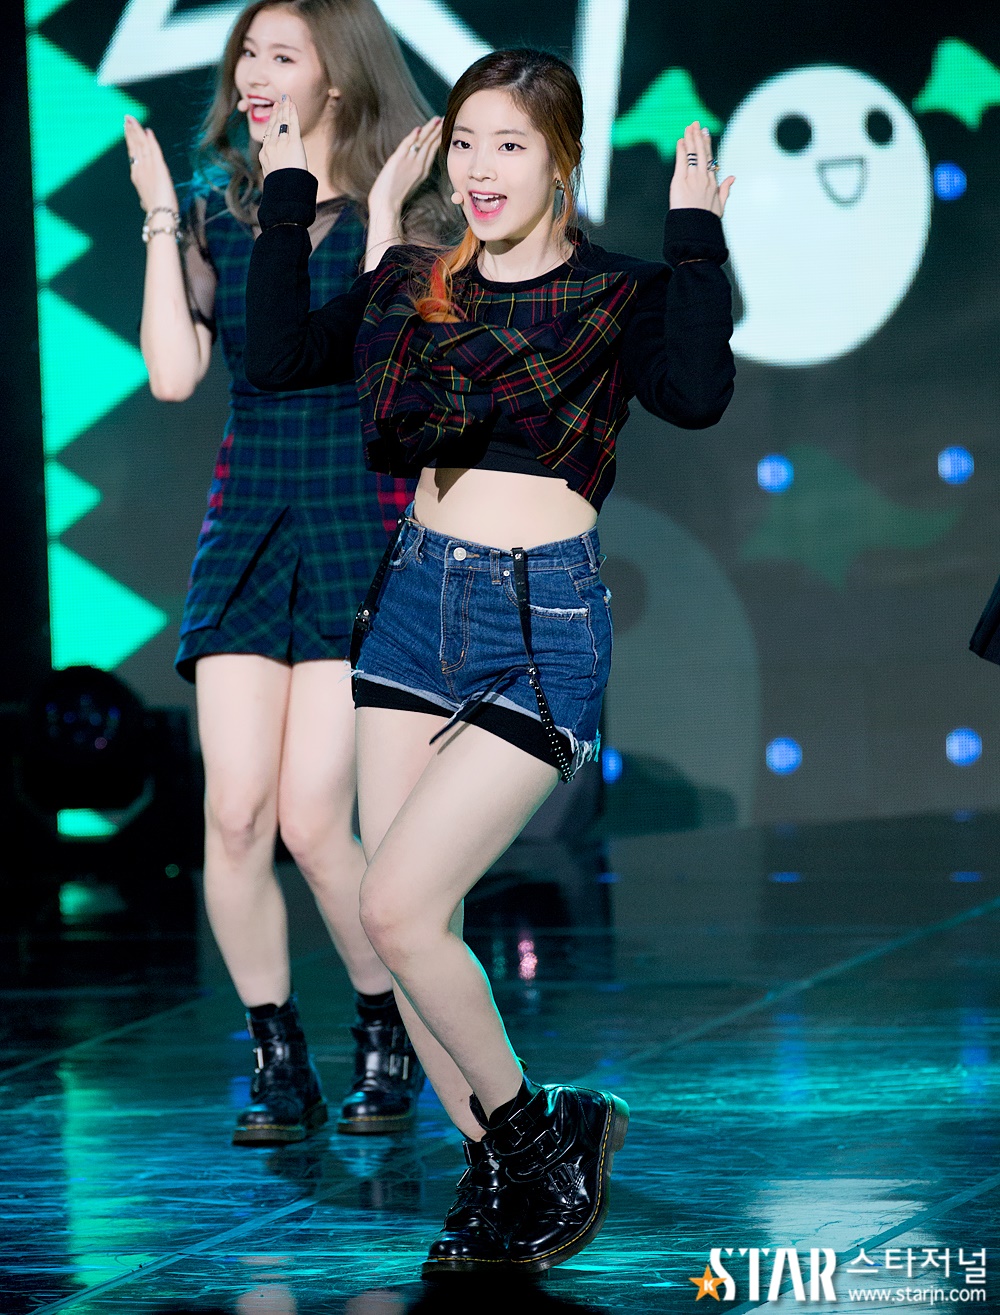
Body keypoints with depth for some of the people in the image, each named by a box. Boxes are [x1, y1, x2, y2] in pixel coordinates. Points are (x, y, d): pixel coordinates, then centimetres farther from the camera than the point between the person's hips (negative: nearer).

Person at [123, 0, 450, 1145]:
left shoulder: (399, 213, -2)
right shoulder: (219, 206, 9)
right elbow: (173, 375, -1)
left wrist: (380, 218, -17)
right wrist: (160, 222, -2)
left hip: (360, 524, -4)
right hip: (246, 521, 4)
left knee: (312, 822, -10)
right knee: (234, 811, -7)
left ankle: (388, 1038, 14)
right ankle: (277, 1064, 9)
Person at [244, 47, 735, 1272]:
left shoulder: (615, 295, -4)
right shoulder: (411, 287, 11)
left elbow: (696, 392, -23)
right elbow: (277, 358, 6)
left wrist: (694, 235, -18)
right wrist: (288, 202, 7)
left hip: (542, 630, -6)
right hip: (414, 604, 6)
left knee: (397, 907, -13)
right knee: (408, 927, 3)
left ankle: (525, 1126, 9)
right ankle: (500, 1170, 18)